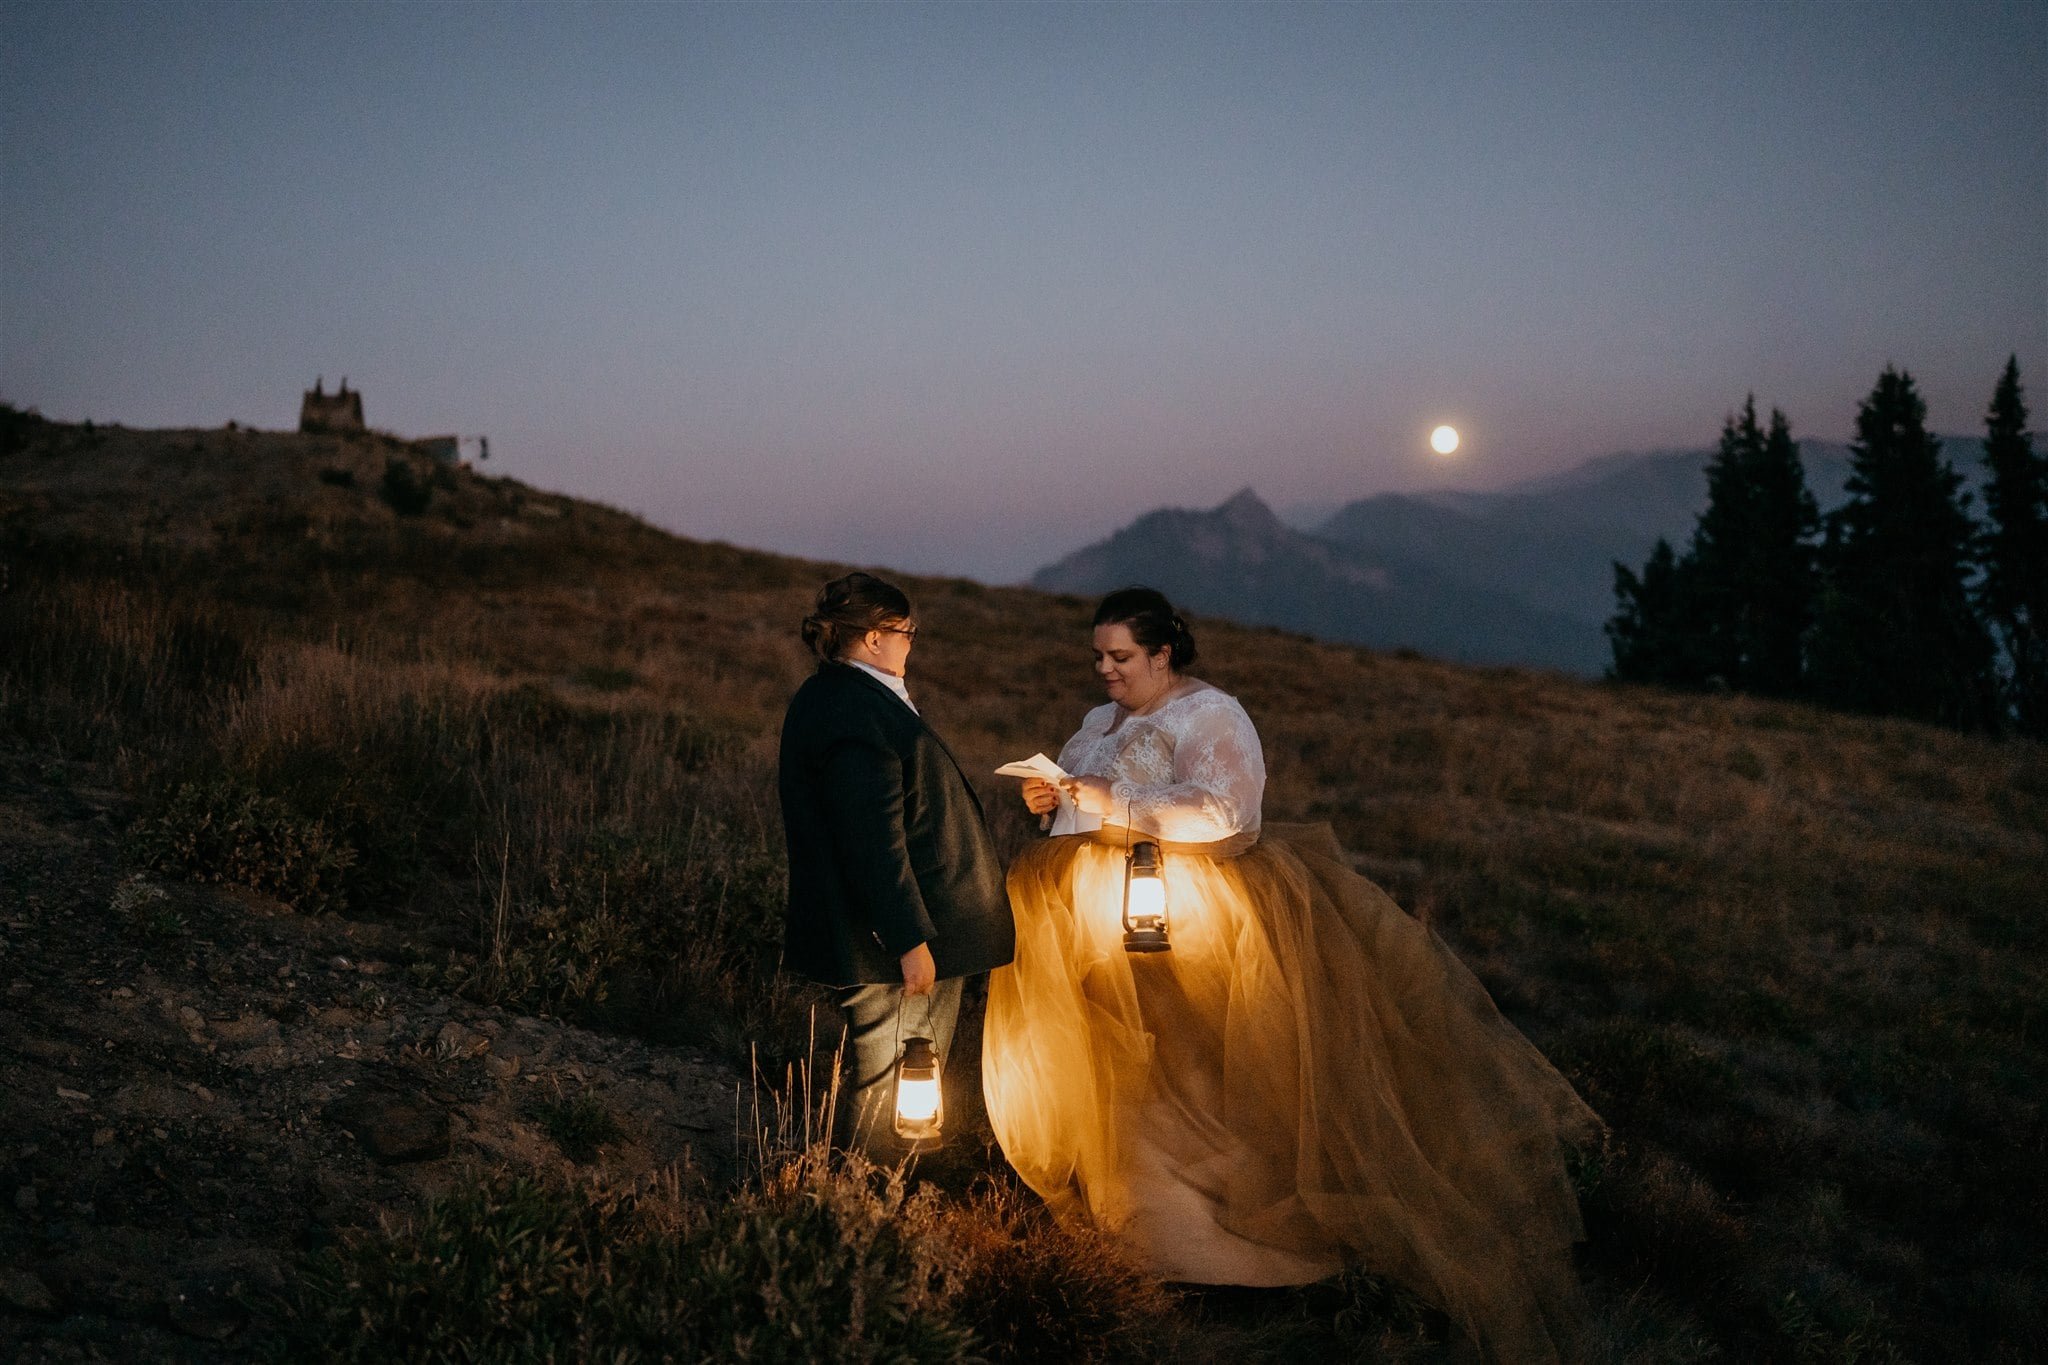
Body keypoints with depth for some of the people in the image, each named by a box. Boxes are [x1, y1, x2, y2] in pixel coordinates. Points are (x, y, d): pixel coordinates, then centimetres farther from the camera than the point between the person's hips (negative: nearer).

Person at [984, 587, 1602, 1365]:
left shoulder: (1210, 716, -12)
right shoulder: (1106, 720, 14)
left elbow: (1222, 807, -25)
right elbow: (1079, 790, 19)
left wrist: (1118, 803, -27)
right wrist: (1050, 796, -5)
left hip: (1181, 923, -8)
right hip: (1090, 918, 8)